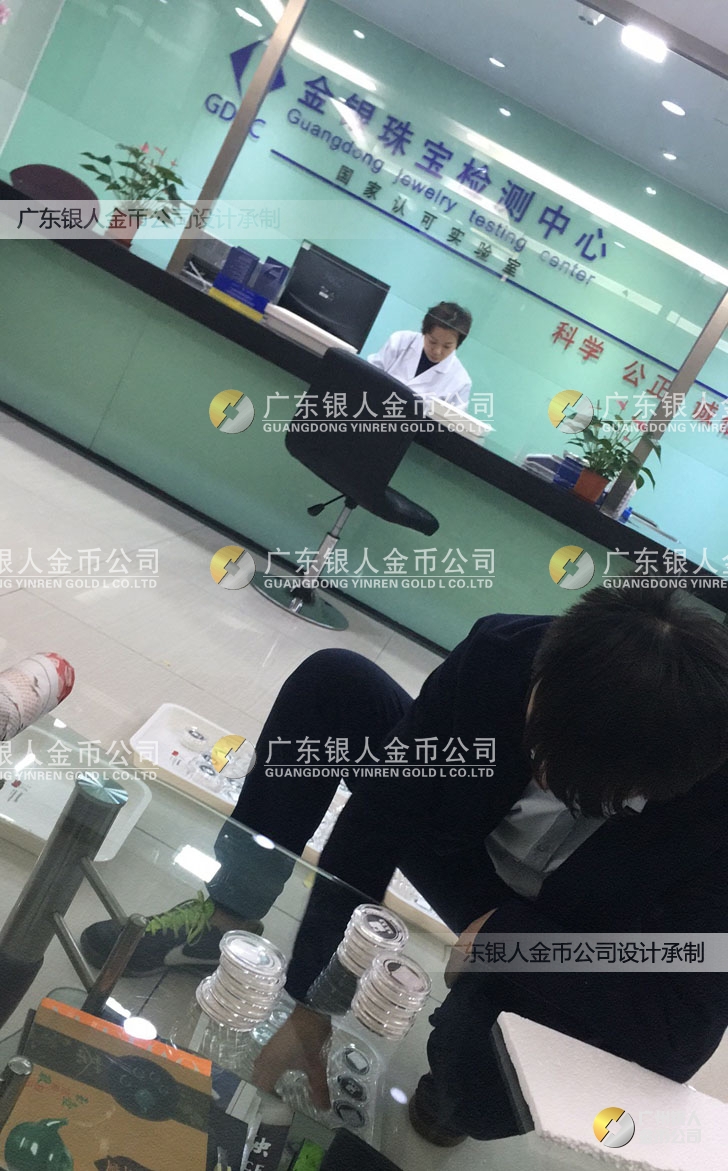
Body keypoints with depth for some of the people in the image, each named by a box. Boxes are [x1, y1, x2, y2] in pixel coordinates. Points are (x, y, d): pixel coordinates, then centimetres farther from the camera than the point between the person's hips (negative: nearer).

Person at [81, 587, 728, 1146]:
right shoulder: (503, 653, -31)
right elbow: (376, 818, -23)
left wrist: (505, 935, -28)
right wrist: (310, 1008, -18)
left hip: (559, 945, -2)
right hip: (463, 839, 3)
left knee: (483, 1091, -34)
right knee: (332, 680, -17)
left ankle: (450, 1092, 7)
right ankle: (223, 921, 0)